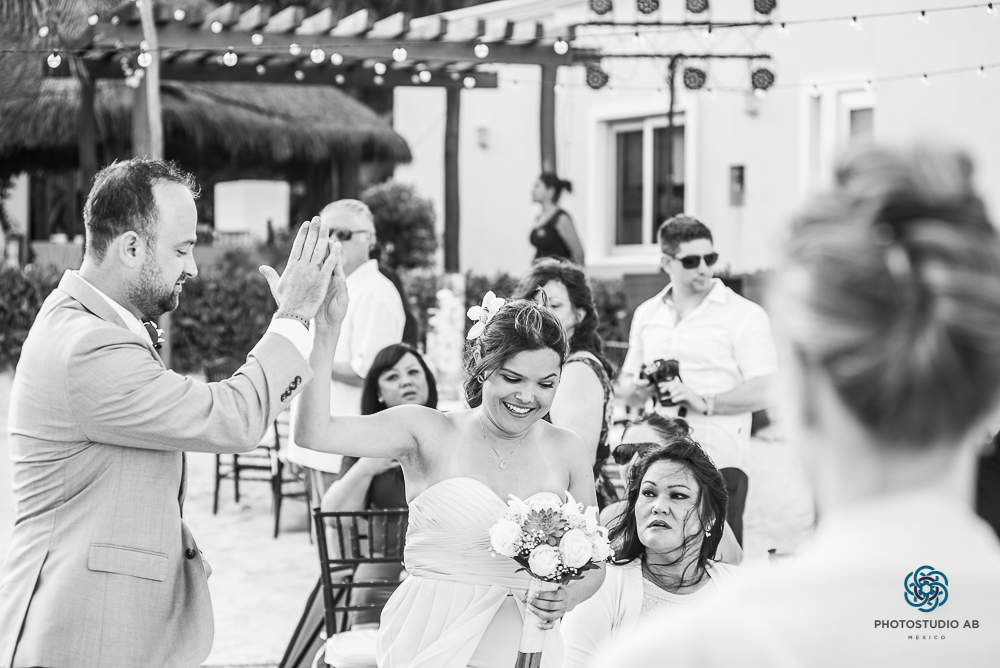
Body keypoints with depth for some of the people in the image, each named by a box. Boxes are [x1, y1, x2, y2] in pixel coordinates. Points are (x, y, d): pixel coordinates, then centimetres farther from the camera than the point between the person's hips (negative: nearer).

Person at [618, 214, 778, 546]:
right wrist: (639, 389, -2)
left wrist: (705, 402, -19)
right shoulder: (647, 315, 15)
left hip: (720, 460, -4)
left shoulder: (745, 315, -1)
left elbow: (764, 392, -9)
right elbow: (627, 389, 21)